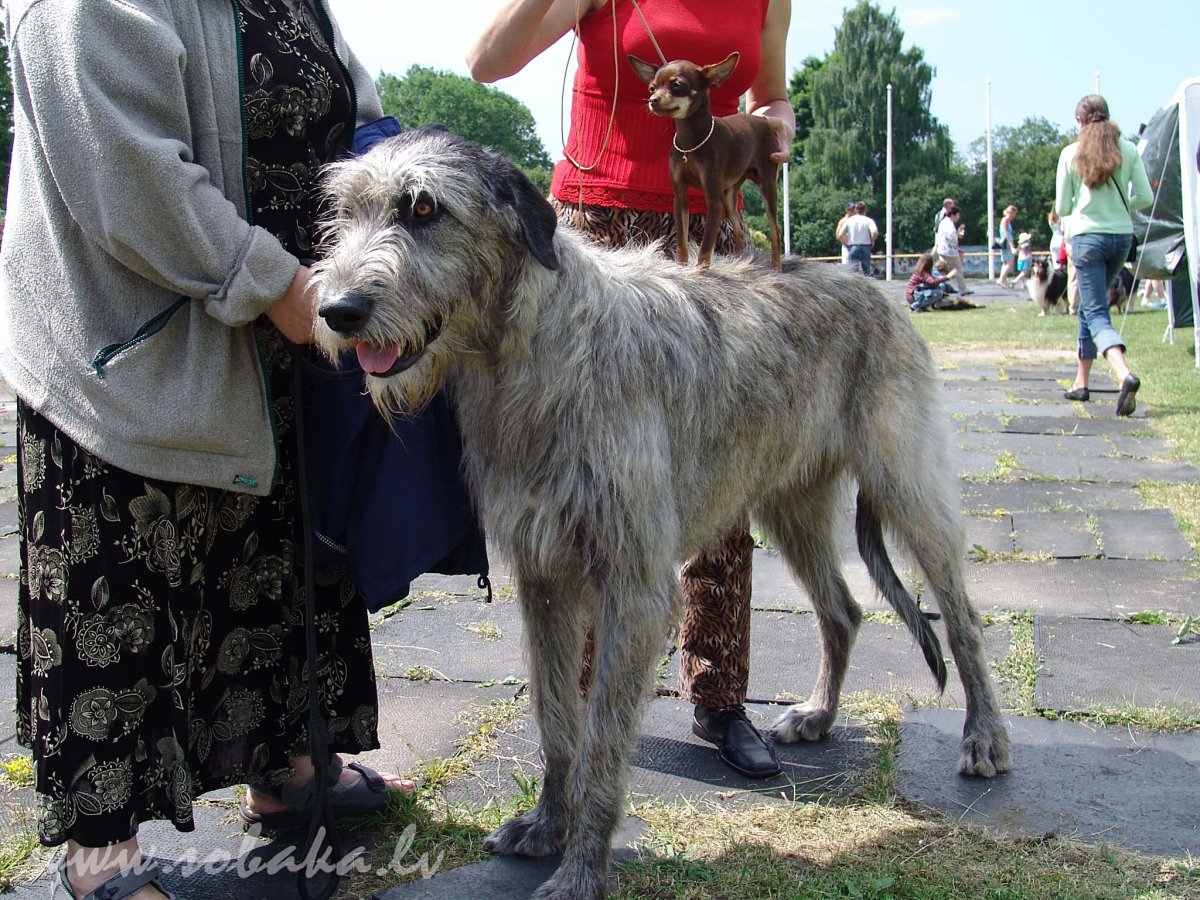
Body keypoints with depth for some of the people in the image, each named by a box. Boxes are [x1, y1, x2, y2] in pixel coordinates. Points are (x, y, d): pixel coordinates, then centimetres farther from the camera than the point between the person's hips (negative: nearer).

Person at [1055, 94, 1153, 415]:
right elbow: (1146, 198, 3)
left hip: (1087, 236, -4)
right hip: (1122, 236, 4)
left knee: (1095, 312, -7)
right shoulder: (1128, 150, 3)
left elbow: (1062, 208, 0)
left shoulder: (1070, 154, -3)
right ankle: (1081, 381, 23)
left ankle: (1124, 374, -32)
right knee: (1090, 306, 18)